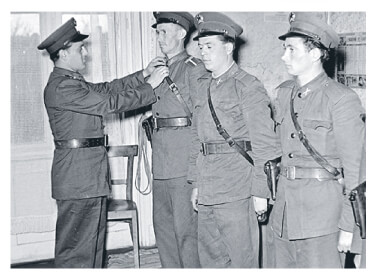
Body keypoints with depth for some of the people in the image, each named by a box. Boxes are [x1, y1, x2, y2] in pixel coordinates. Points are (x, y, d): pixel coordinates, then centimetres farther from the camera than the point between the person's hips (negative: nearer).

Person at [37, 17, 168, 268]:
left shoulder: (73, 83, 16)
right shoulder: (61, 87, -17)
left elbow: (107, 89, 18)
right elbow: (110, 103, -19)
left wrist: (143, 75, 10)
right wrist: (150, 86, -12)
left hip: (92, 177, 11)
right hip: (77, 179, -11)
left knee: (93, 243, 17)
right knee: (76, 249, -3)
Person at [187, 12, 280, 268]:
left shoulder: (249, 87, -8)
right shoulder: (203, 86, 13)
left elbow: (264, 144, -10)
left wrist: (261, 192, -12)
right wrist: (196, 183, 16)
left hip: (237, 193, -7)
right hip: (207, 192, 7)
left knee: (242, 260, 2)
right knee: (210, 259, 16)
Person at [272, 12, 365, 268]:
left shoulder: (342, 99, -8)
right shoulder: (284, 93, 12)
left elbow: (353, 168, -8)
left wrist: (348, 226, -9)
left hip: (321, 218, -6)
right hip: (284, 214, 6)